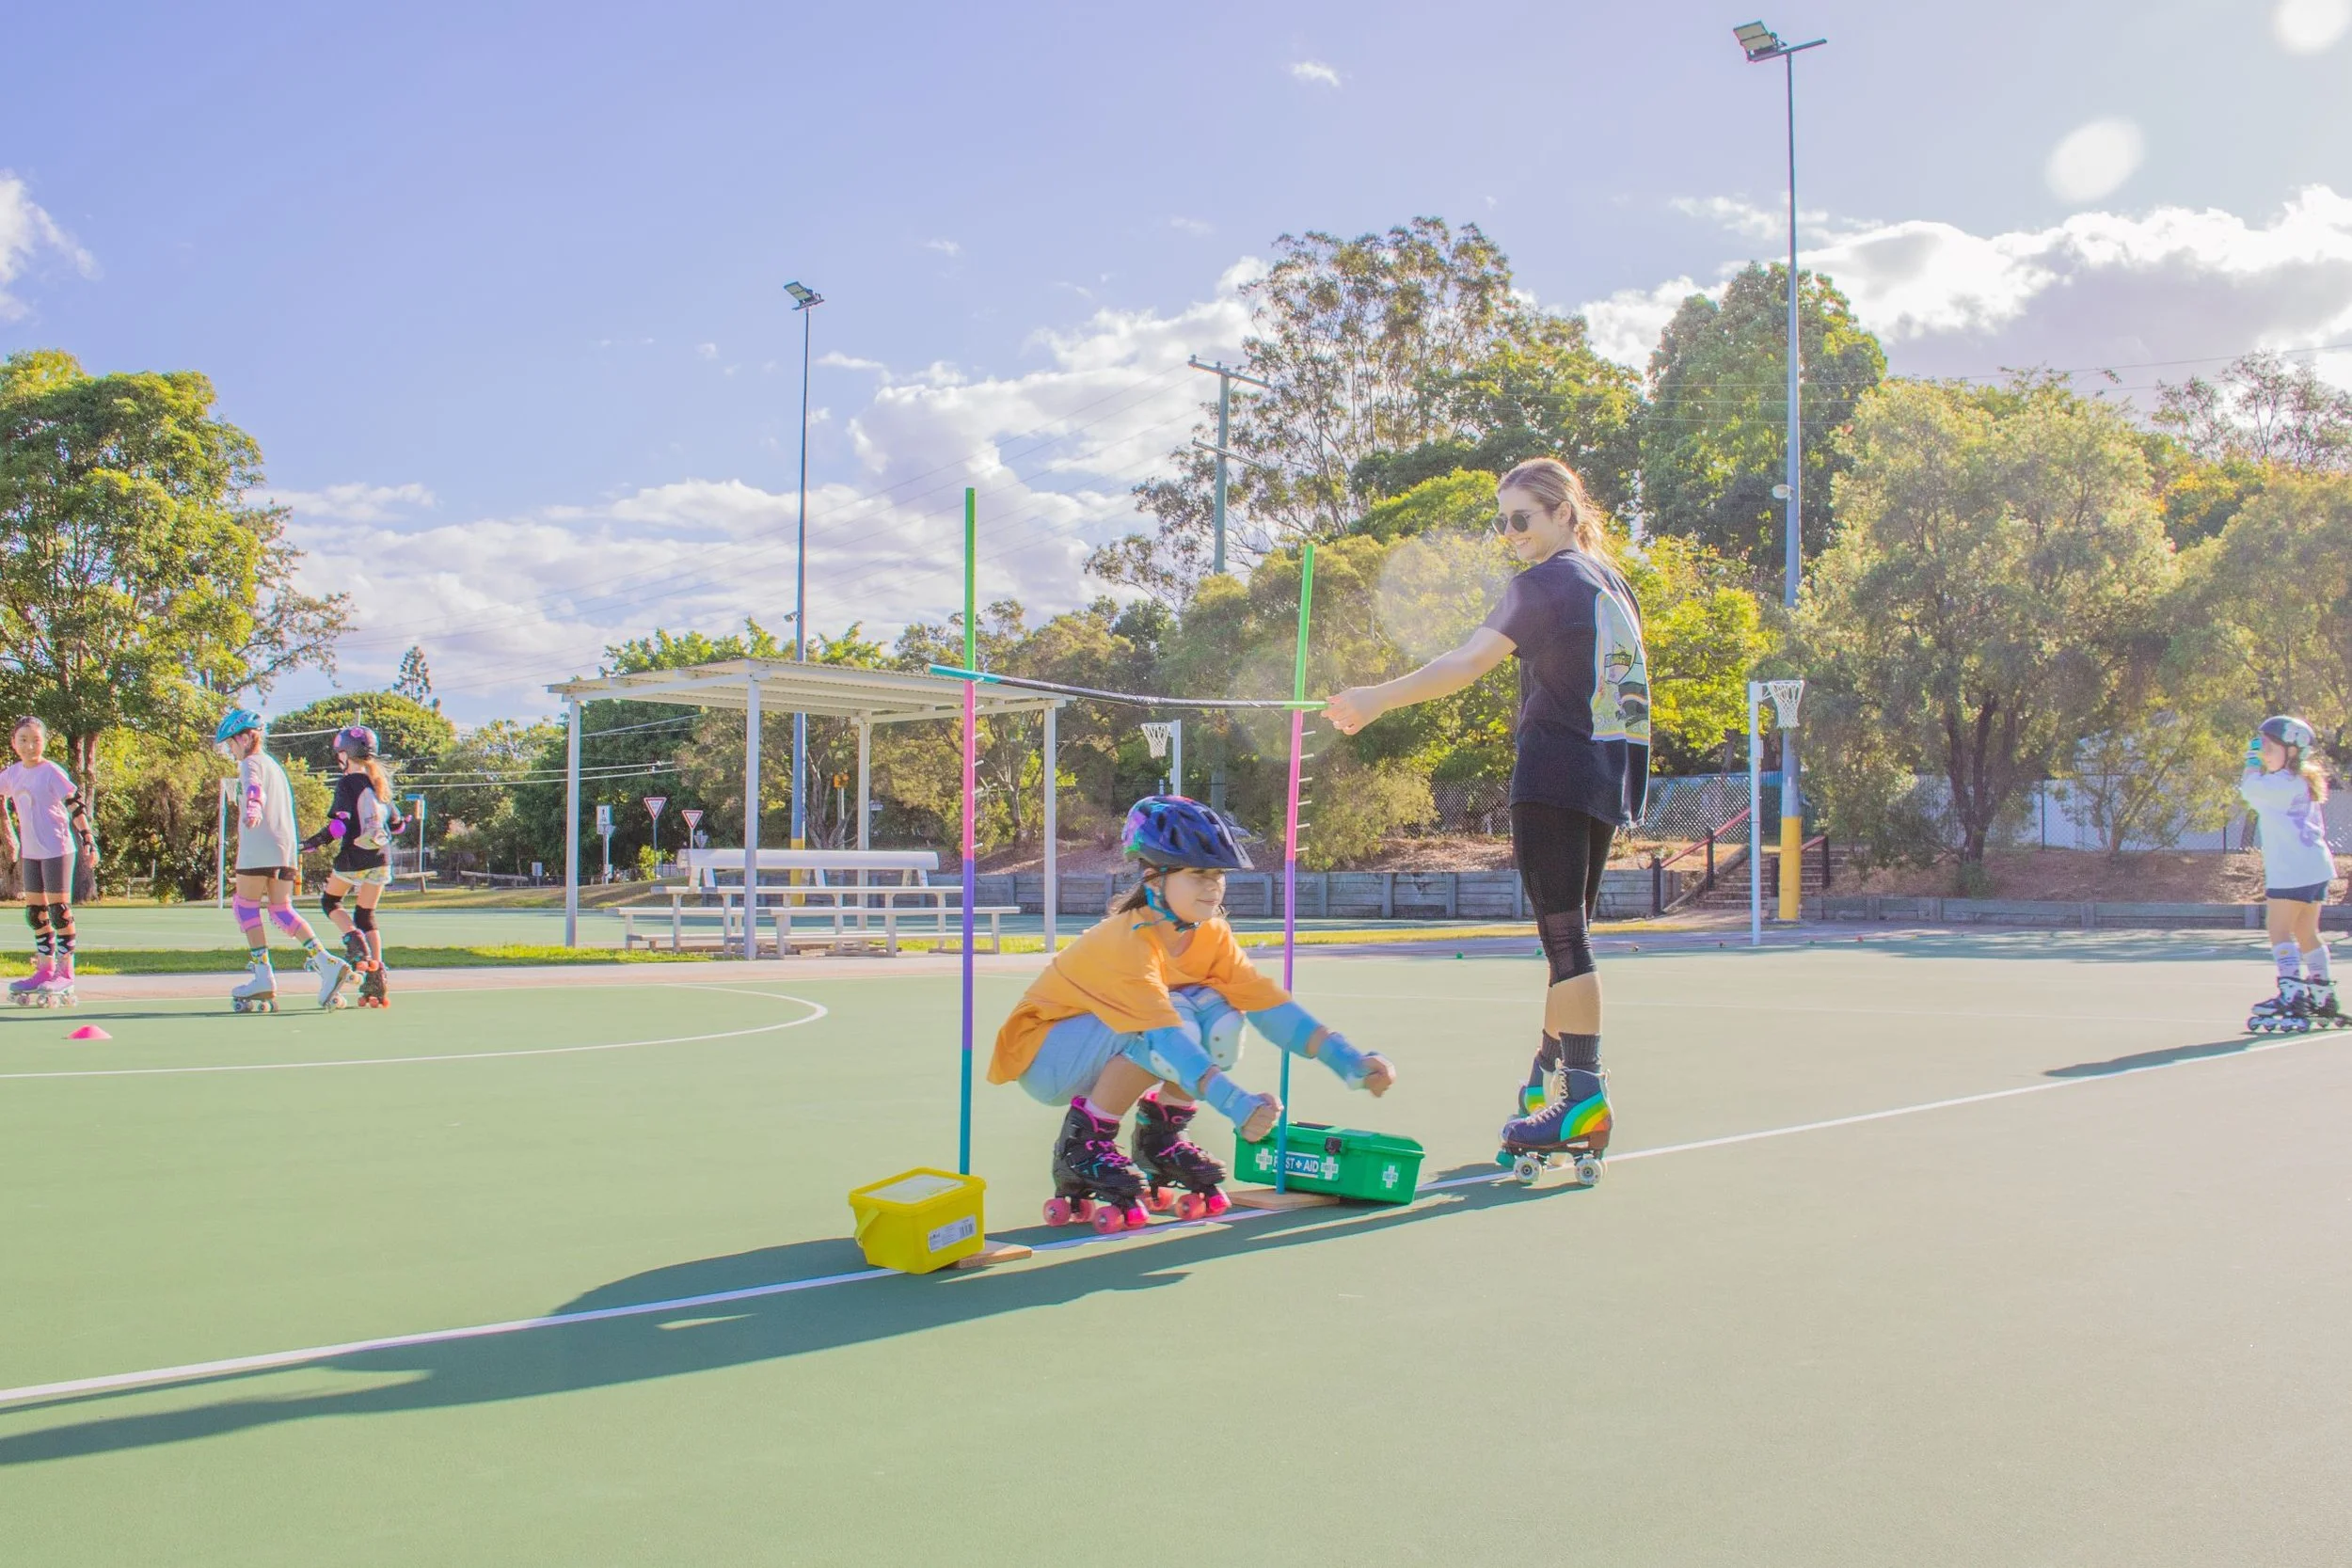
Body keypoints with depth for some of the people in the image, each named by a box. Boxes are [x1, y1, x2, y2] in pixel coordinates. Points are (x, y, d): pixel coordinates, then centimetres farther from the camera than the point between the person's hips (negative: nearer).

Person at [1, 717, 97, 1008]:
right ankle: (45, 970, 18)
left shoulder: (52, 772, -11)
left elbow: (76, 806, -12)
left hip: (57, 850, -7)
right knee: (35, 910, 9)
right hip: (30, 852, 7)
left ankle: (65, 973, 0)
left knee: (59, 908, -5)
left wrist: (88, 841, -18)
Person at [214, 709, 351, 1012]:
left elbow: (254, 788, -25)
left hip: (258, 849, -8)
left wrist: (252, 811, -46)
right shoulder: (274, 765, 26)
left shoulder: (250, 763, -1)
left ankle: (263, 978, -3)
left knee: (246, 908, 1)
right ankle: (327, 963, -11)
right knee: (283, 910, 6)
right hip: (286, 850, 8)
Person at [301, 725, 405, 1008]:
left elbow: (341, 824, -17)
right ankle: (376, 983, 2)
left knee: (330, 901, 16)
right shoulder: (380, 782, 11)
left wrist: (314, 842, -8)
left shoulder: (347, 783, -8)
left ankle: (355, 943, -12)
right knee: (366, 915, 11)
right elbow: (395, 823, 17)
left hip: (354, 857, -6)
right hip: (380, 858, 6)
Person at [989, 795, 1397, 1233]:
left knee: (1220, 1012, -18)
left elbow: (1269, 1004, -15)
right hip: (1043, 1054, -7)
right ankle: (1081, 1147, -15)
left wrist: (1348, 1061, -26)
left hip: (1112, 1058, 7)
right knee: (1173, 1020, -32)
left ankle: (1160, 1139, 1)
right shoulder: (1127, 941, -31)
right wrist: (1236, 1104, -52)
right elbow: (1167, 1037, -42)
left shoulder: (1212, 935, -8)